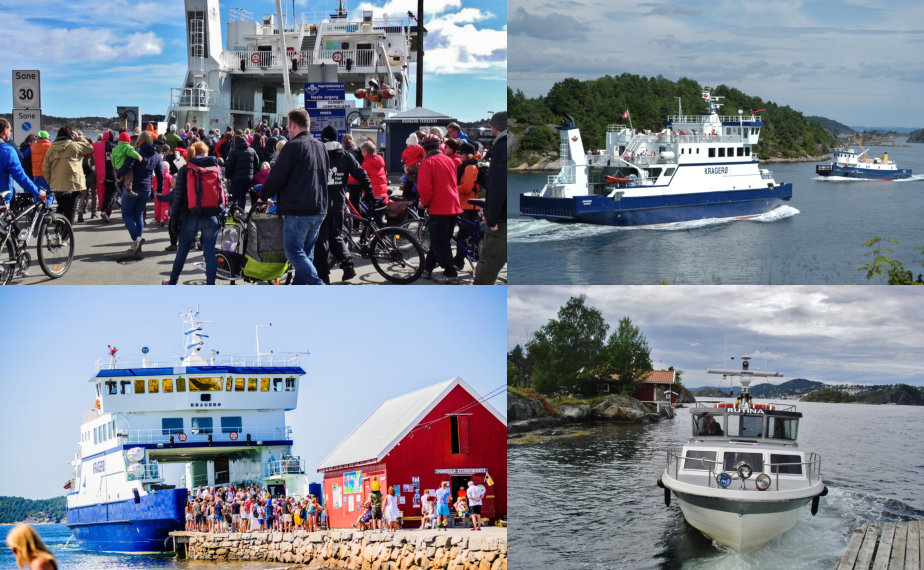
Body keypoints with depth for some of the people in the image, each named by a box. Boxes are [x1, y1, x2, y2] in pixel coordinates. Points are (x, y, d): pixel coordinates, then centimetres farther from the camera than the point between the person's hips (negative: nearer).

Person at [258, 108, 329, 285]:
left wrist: (264, 195, 4)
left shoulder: (293, 146, -12)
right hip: (319, 210, 8)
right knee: (306, 252, 15)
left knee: (294, 252, -6)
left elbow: (277, 176, -12)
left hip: (297, 211, -8)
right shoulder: (320, 146, 15)